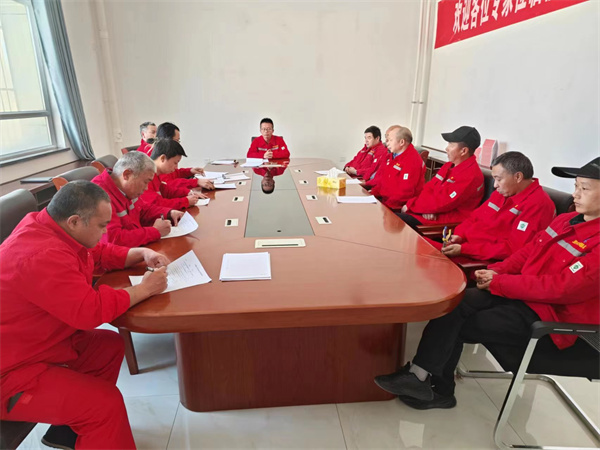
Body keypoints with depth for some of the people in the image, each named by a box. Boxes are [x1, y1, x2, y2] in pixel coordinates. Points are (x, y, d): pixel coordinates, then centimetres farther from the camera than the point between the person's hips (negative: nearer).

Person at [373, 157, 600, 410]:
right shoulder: (565, 220, 8)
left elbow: (561, 288, -25)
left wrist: (498, 283, -19)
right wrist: (497, 271, -5)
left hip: (550, 317, -7)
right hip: (521, 294, 7)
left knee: (456, 325, -15)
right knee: (453, 306, -11)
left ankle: (421, 378, 4)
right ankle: (438, 388, -3)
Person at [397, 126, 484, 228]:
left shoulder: (470, 176, -17)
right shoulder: (449, 166, 12)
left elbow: (441, 202, -20)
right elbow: (429, 188, 9)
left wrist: (410, 205, -12)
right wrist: (428, 207, -13)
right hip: (434, 212, 8)